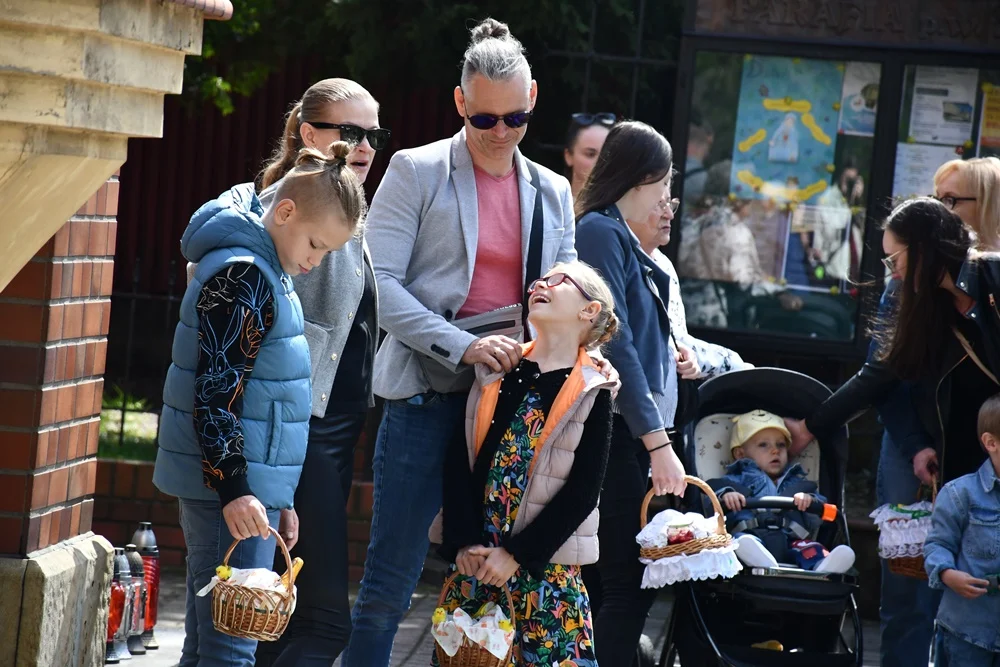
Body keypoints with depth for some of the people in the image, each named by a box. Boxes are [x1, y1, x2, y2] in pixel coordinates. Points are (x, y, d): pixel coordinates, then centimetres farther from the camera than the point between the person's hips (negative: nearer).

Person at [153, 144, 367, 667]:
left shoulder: (264, 269, 17)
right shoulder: (241, 276, -15)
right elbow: (216, 392, -20)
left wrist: (275, 496, 24)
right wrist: (234, 488, -26)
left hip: (245, 482, 10)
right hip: (227, 485, -10)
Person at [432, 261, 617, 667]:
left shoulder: (591, 393, -2)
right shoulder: (495, 374, 9)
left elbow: (582, 493, -8)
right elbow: (459, 462, 3)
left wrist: (517, 555, -13)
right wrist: (463, 543, -9)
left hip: (544, 561, -4)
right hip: (475, 555, 4)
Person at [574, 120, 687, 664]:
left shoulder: (618, 234, 17)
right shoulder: (600, 231, -11)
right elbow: (615, 344, -17)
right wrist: (657, 440, -19)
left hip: (632, 433, 9)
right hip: (618, 431, -9)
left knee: (633, 577, 9)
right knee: (624, 580, -9)